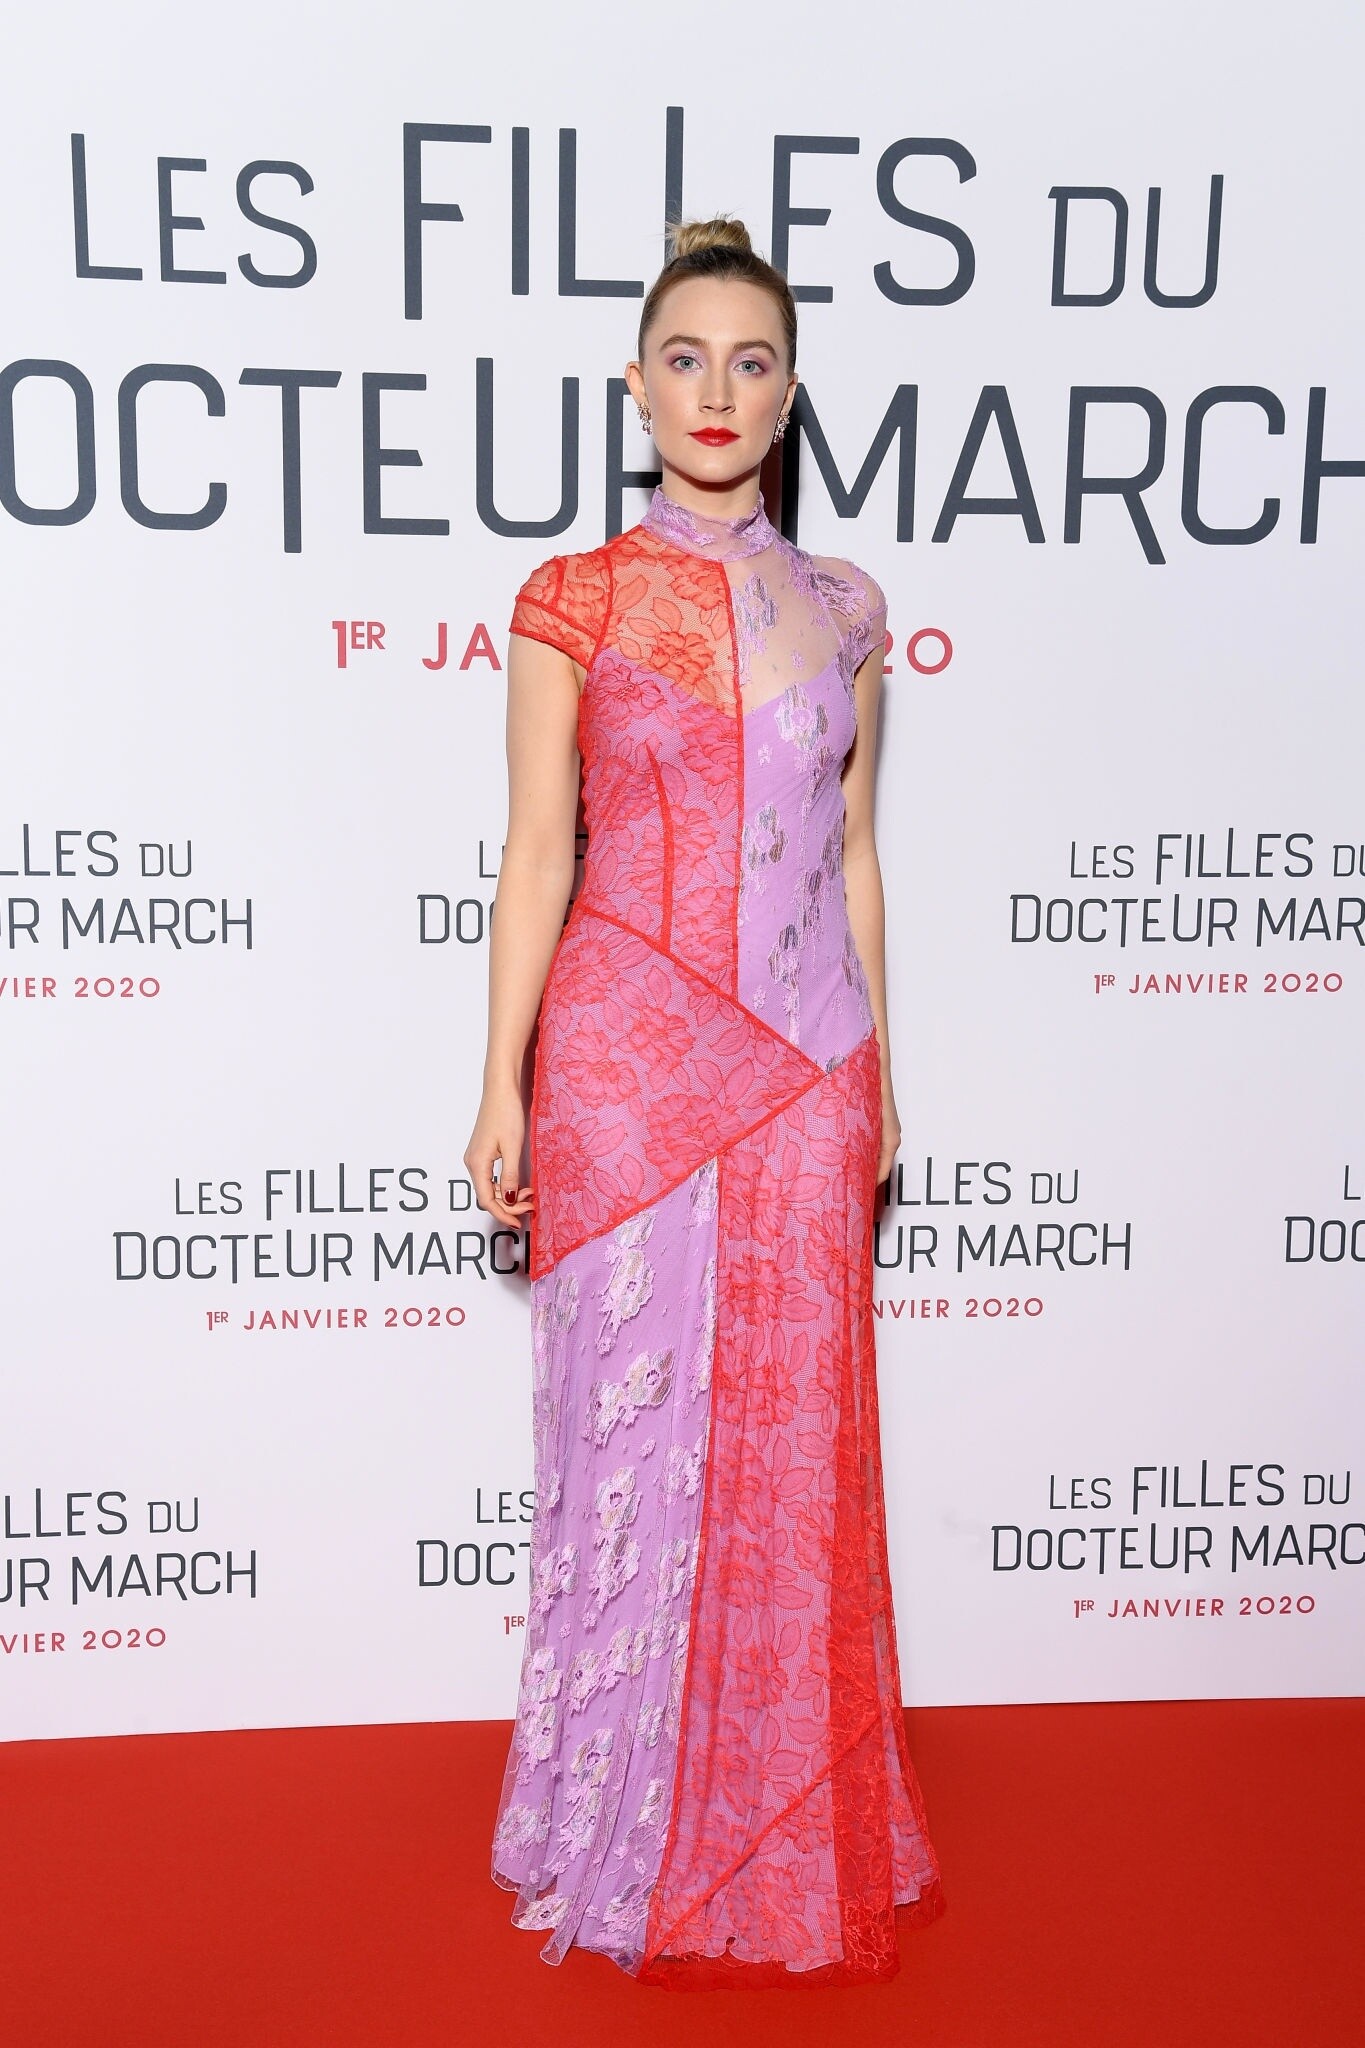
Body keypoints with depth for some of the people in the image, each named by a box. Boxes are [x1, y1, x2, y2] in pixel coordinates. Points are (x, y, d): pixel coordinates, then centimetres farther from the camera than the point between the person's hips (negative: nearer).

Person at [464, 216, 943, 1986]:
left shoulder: (842, 609, 9)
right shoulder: (573, 601, 0)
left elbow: (852, 856, 12)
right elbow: (537, 856, -2)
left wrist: (878, 1069, 11)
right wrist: (503, 1089, -5)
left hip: (804, 1064, 3)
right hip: (627, 1058, -3)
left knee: (794, 1435, 9)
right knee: (634, 1427, 6)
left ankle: (787, 1832, 29)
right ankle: (635, 1835, 26)